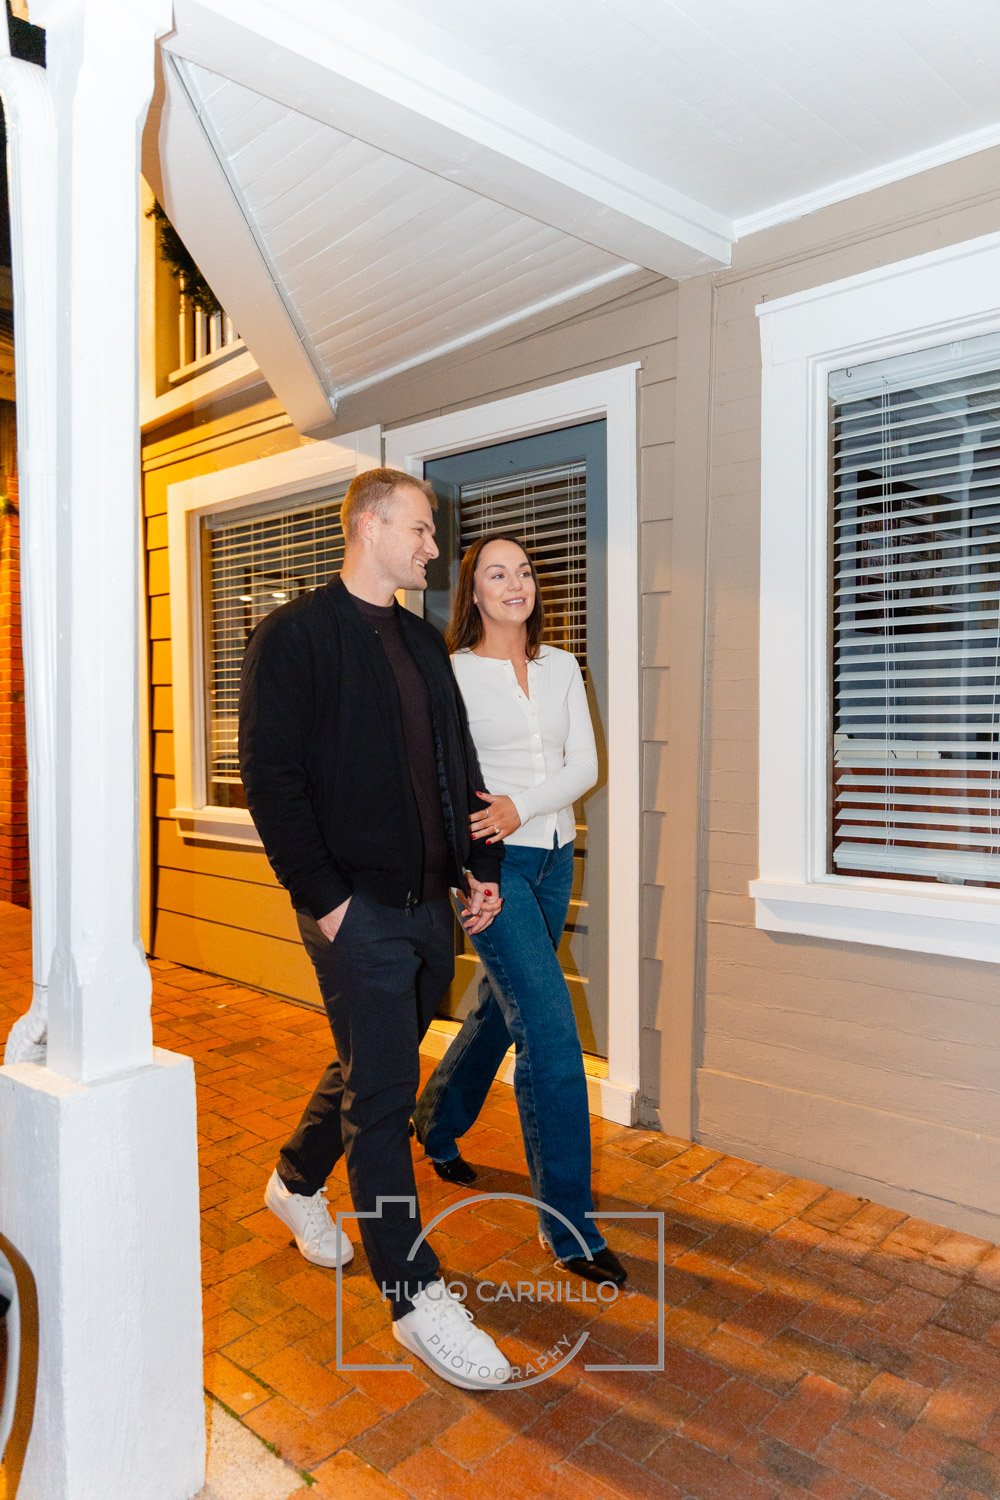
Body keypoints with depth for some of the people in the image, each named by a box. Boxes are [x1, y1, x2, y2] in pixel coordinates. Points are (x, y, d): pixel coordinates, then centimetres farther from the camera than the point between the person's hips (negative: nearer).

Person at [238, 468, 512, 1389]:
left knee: (373, 1066, 21)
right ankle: (414, 1295, 15)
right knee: (383, 1093, 0)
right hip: (358, 910, -7)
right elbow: (270, 776, -13)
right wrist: (324, 897, -16)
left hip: (431, 903, 8)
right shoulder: (294, 636, -8)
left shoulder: (424, 643, 14)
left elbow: (458, 764, 17)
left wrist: (479, 867, 9)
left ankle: (298, 1182, 47)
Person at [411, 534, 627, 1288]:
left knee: (505, 1006, 20)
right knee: (551, 1030, -10)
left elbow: (585, 764, 0)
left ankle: (438, 1121, 47)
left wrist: (522, 807, -16)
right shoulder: (452, 674, -5)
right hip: (492, 863, -6)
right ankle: (568, 1223, 4)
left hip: (552, 857, 6)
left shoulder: (561, 668, 8)